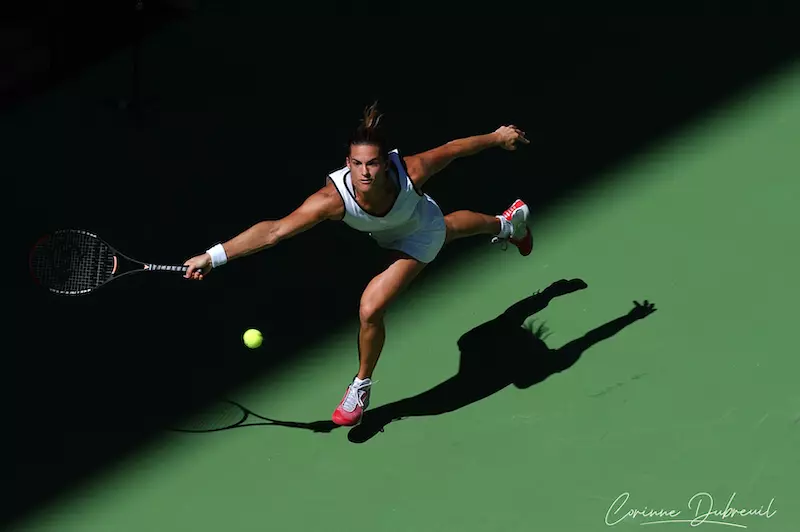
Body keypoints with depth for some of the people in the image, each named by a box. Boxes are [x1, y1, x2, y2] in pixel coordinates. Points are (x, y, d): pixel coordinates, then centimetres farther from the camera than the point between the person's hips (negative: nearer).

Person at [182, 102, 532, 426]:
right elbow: (274, 231, -49)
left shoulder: (410, 172, -46)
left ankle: (361, 387, 18)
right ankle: (507, 223, 75)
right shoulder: (334, 197, -45)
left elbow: (453, 148, -28)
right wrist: (212, 257, -57)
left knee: (370, 309, -16)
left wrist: (498, 137, -11)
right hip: (387, 235, 3)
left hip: (420, 234, -3)